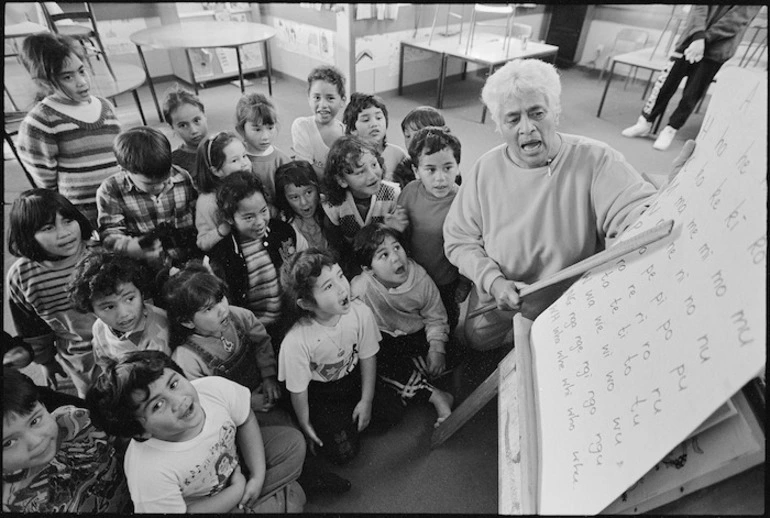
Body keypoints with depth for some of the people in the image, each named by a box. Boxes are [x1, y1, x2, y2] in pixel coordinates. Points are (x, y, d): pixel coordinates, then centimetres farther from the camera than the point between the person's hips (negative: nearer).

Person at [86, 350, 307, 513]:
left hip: (235, 463, 5)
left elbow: (246, 420, -9)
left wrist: (258, 477, -12)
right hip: (197, 503, -4)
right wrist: (238, 489, -18)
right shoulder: (149, 473, -36)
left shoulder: (216, 388, -30)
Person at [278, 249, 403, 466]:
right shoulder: (296, 342, -35)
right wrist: (306, 427, -2)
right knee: (344, 452, -10)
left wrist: (366, 401, -2)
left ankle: (351, 416, 20)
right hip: (319, 394, -4)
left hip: (352, 378, 4)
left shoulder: (360, 312, -26)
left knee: (392, 412, -2)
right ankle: (325, 424, 19)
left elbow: (367, 357, -8)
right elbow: (298, 391, -17)